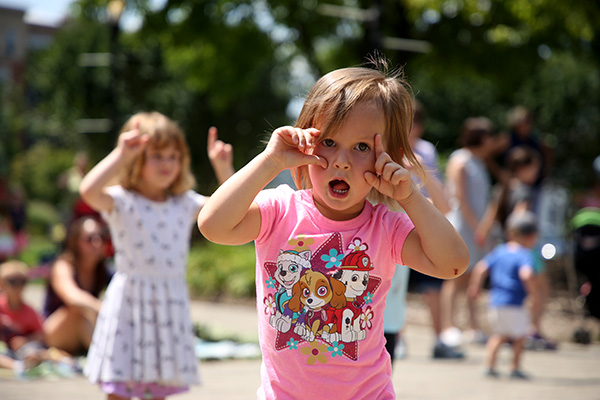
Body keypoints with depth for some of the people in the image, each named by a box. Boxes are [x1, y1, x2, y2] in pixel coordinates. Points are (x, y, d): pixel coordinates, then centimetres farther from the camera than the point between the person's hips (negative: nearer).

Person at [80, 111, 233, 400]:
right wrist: (121, 154, -22)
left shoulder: (185, 203, 8)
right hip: (130, 301, -4)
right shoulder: (121, 202, -7)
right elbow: (89, 190, -27)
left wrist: (222, 167, 1)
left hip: (171, 304, 4)